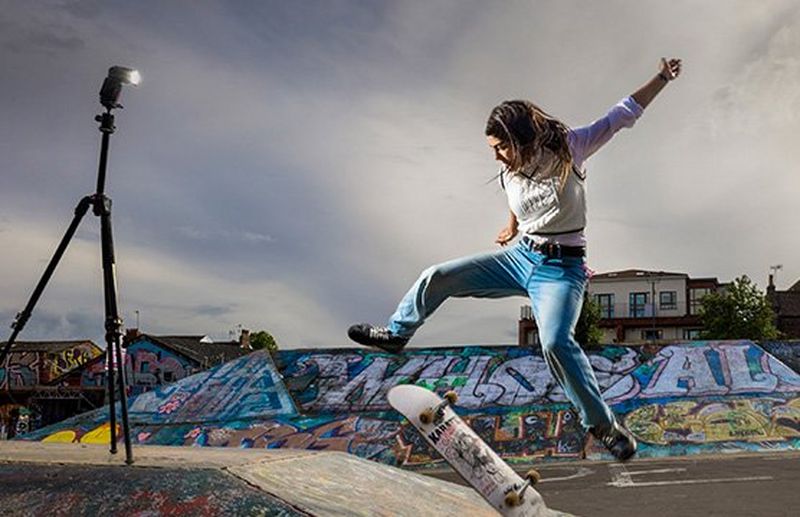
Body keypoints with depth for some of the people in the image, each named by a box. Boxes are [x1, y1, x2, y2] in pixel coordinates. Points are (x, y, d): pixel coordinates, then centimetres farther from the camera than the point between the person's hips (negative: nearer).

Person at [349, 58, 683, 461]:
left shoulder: (567, 148, -12)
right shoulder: (510, 176, 2)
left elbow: (623, 114, -5)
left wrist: (663, 78, -7)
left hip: (561, 269, -6)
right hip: (521, 257, 6)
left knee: (556, 341, -31)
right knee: (438, 277, -1)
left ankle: (602, 424, -16)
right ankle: (396, 333, 25)